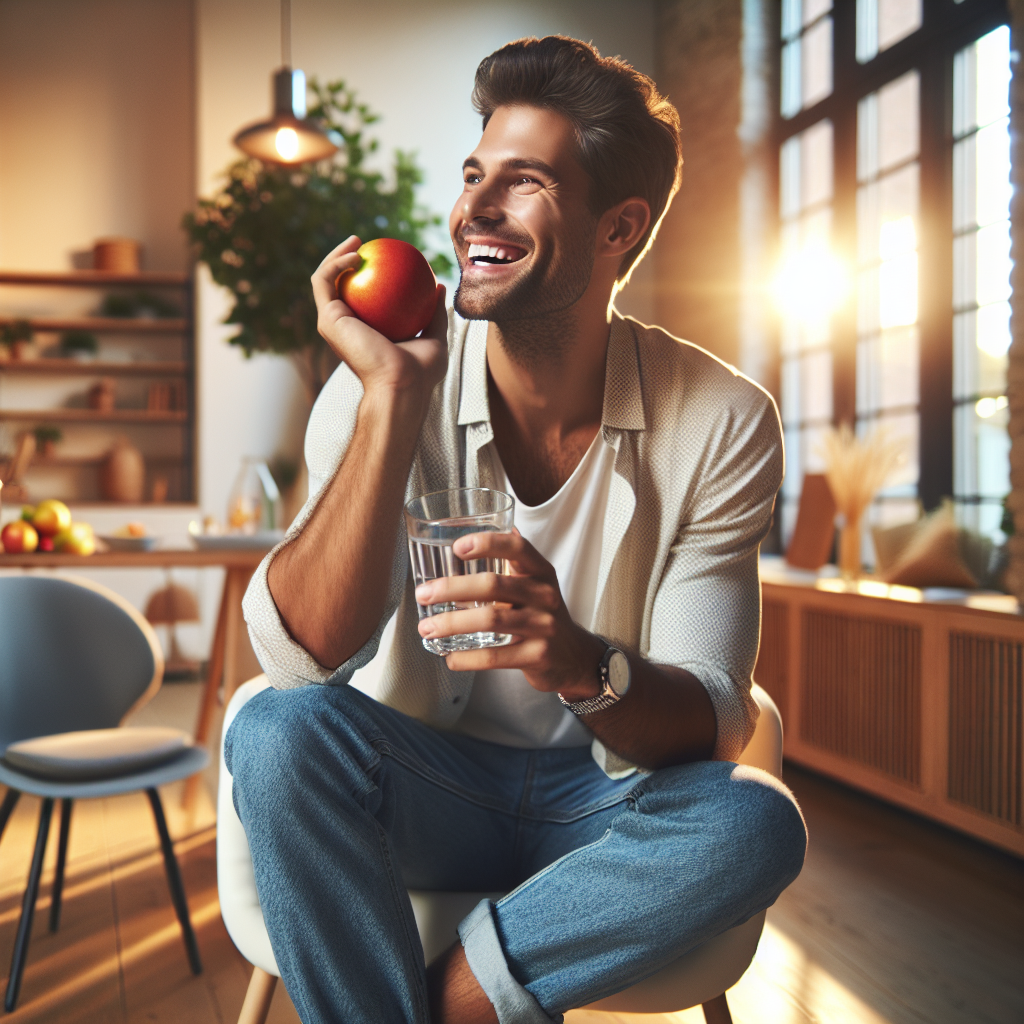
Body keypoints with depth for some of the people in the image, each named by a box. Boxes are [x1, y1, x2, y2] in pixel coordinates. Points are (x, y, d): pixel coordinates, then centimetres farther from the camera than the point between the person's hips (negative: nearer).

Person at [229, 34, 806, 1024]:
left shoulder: (722, 422, -12)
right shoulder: (377, 387, -11)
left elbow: (712, 720, -15)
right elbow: (302, 656, -22)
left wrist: (585, 665, -38)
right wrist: (393, 395, -29)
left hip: (612, 802, 1)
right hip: (432, 787, 0)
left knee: (756, 821, -29)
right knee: (279, 731, -28)